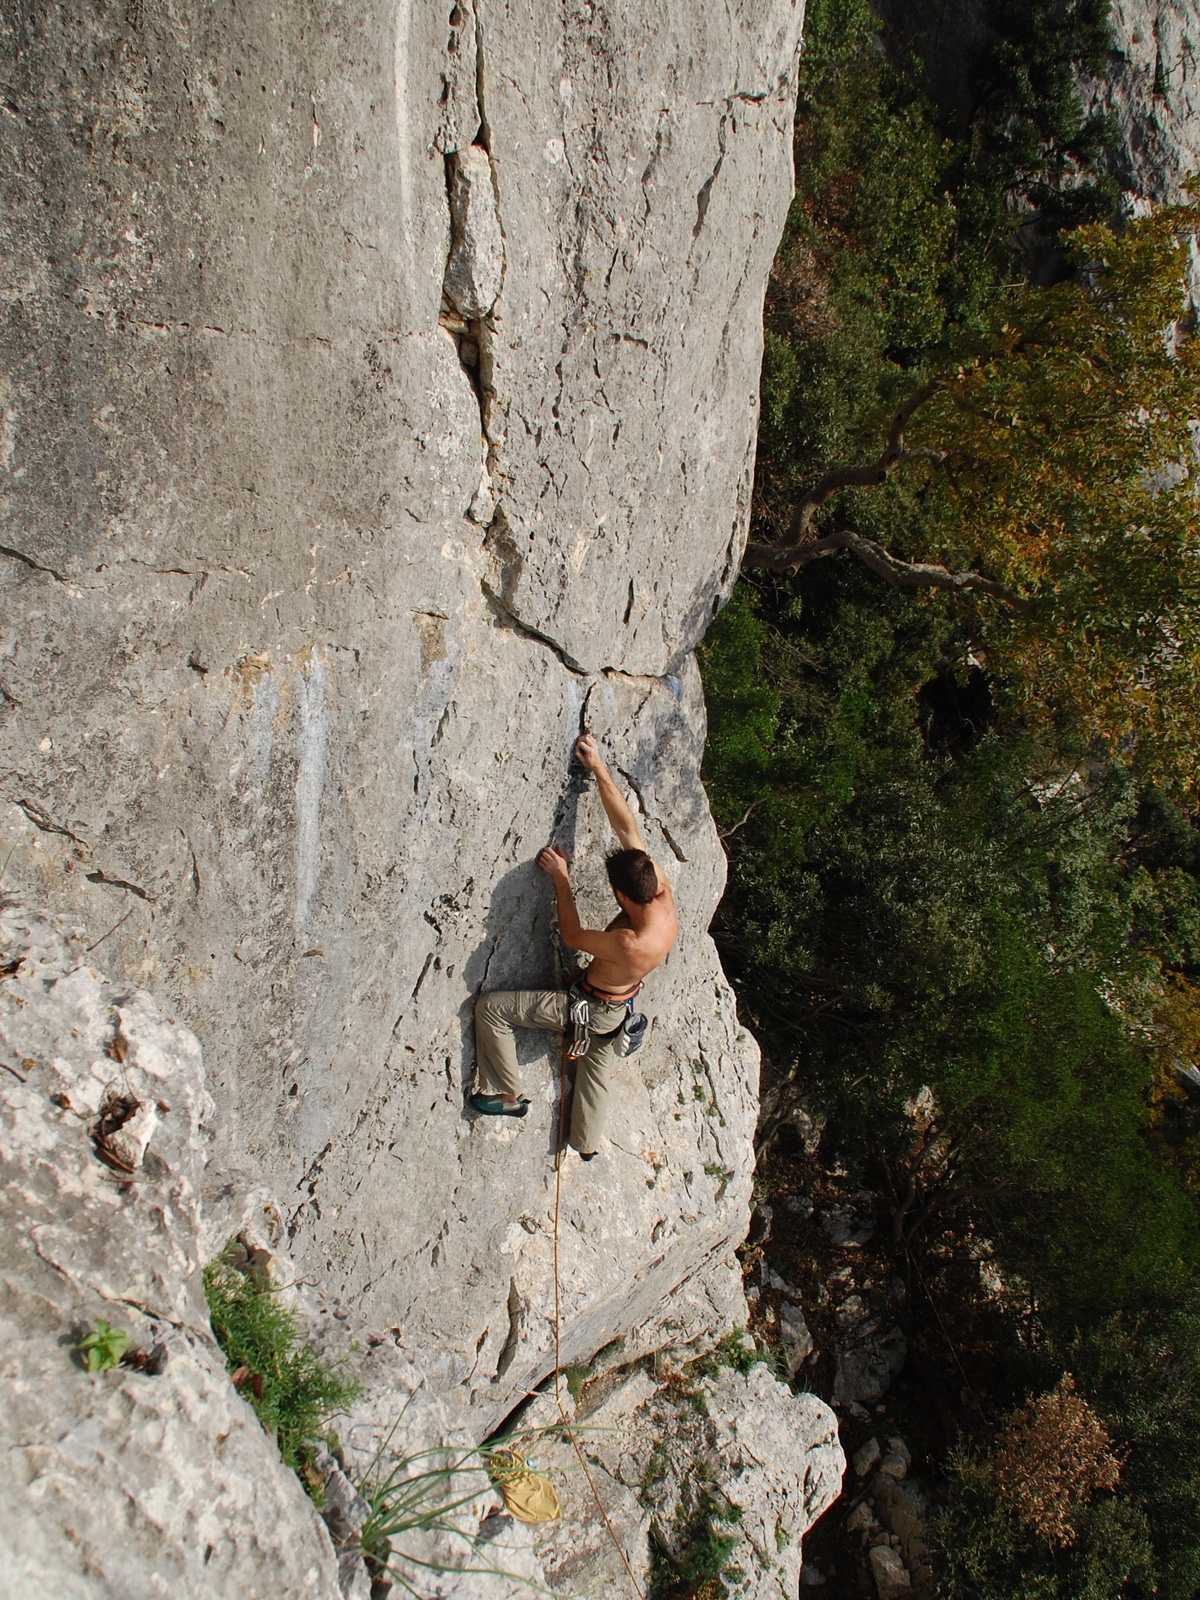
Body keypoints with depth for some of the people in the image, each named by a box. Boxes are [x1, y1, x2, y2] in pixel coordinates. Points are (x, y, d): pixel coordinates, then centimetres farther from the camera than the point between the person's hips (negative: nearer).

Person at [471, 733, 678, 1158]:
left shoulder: (632, 945, -41)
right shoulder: (663, 891, -24)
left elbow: (572, 937, -22)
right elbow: (627, 828, -19)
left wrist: (561, 878, -16)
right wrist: (598, 767, -18)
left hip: (589, 1007, -8)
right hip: (619, 1008, 8)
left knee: (490, 1007, -2)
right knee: (596, 1073, 30)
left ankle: (508, 1095, 12)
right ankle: (587, 1144, 51)